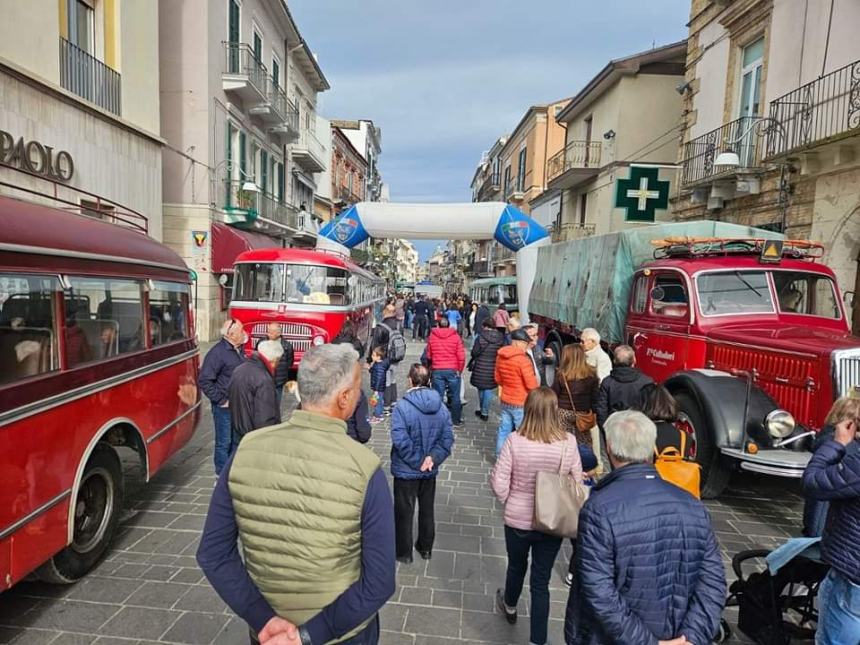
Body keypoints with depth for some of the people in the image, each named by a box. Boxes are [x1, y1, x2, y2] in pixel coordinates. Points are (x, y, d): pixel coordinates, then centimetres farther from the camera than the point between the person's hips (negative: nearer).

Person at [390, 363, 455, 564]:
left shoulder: (402, 407, -23)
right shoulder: (441, 408, -7)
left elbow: (401, 441, -25)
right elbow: (447, 439, -8)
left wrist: (417, 462, -15)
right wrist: (432, 458, -12)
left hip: (406, 471, -4)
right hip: (430, 471, 4)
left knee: (404, 512, 14)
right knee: (427, 510, 22)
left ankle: (404, 553, 28)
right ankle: (426, 548, 38)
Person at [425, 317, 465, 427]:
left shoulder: (432, 336, 3)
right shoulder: (455, 336, -2)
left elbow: (428, 355, 9)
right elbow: (461, 356, -6)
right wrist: (460, 370, 6)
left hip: (437, 370, 1)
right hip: (453, 370, -1)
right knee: (455, 396, 10)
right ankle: (456, 421, 19)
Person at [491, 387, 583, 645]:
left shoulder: (515, 440, -22)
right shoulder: (568, 442, -17)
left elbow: (499, 483, -17)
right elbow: (577, 483, -5)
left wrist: (508, 501, 4)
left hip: (517, 520, 0)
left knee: (516, 566, 27)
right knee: (541, 580, 16)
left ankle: (510, 606, 56)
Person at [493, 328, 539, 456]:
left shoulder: (500, 356, 1)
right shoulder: (523, 359, -22)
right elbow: (532, 385, -20)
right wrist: (536, 382, 1)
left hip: (505, 401, 7)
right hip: (521, 404, -7)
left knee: (503, 430, 15)